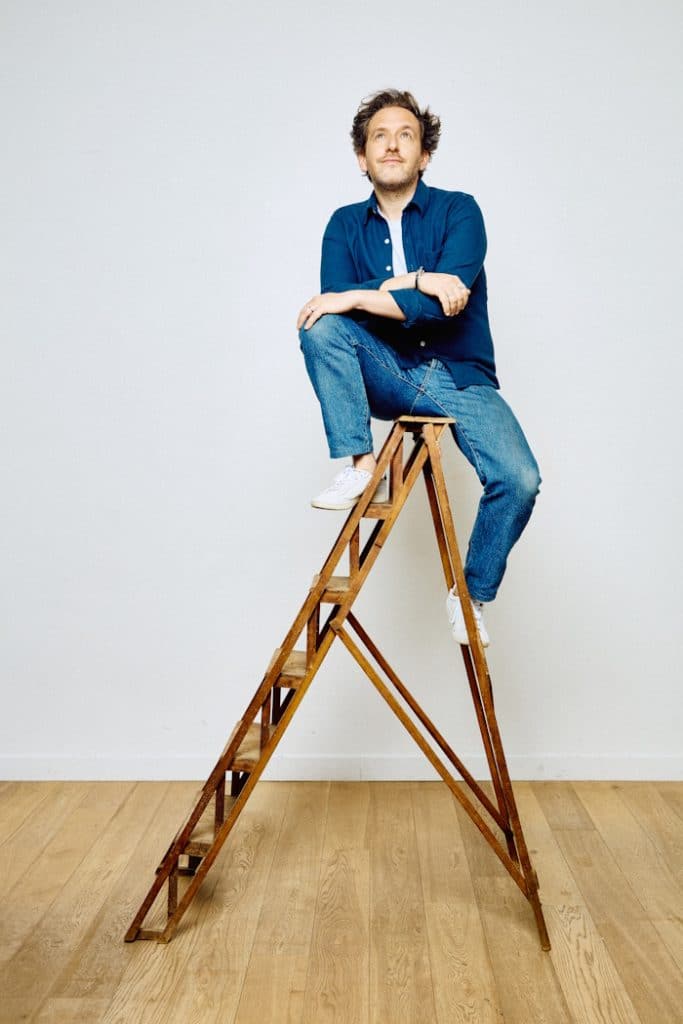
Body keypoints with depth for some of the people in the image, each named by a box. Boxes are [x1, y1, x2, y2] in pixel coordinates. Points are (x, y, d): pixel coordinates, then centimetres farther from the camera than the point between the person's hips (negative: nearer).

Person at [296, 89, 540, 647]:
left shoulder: (458, 211, -2)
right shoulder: (346, 224, 7)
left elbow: (446, 301, -18)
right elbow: (335, 297, -10)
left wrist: (361, 296, -20)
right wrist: (411, 281, -19)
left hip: (460, 377, -2)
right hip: (387, 375, 2)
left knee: (520, 479, -24)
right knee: (320, 325, -25)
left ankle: (472, 595, 1)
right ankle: (361, 466, -21)